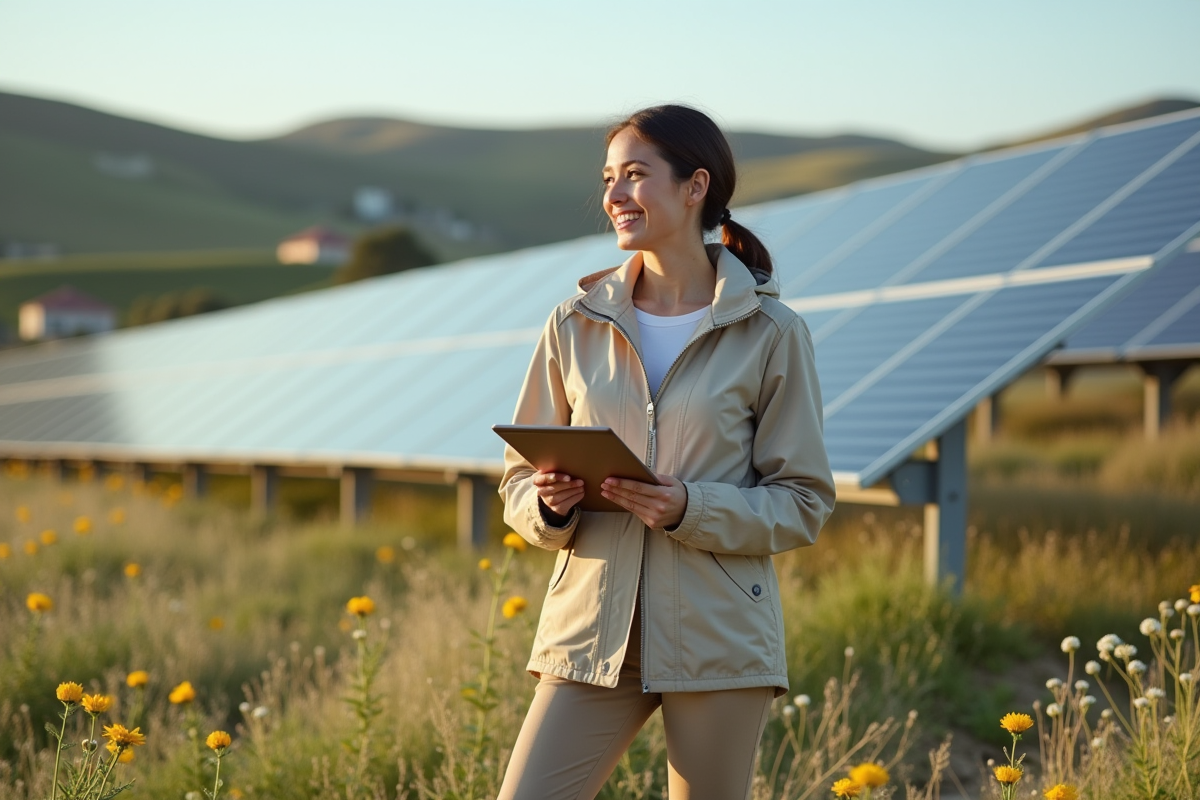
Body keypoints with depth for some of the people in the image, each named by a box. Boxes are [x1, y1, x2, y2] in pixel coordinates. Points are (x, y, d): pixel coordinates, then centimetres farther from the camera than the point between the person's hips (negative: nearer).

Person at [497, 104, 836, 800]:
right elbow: (520, 477, 12)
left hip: (720, 639, -2)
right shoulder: (576, 324, 6)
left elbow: (804, 503, -1)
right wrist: (550, 504, -11)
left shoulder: (772, 333, -2)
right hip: (592, 631, 2)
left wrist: (691, 508, -17)